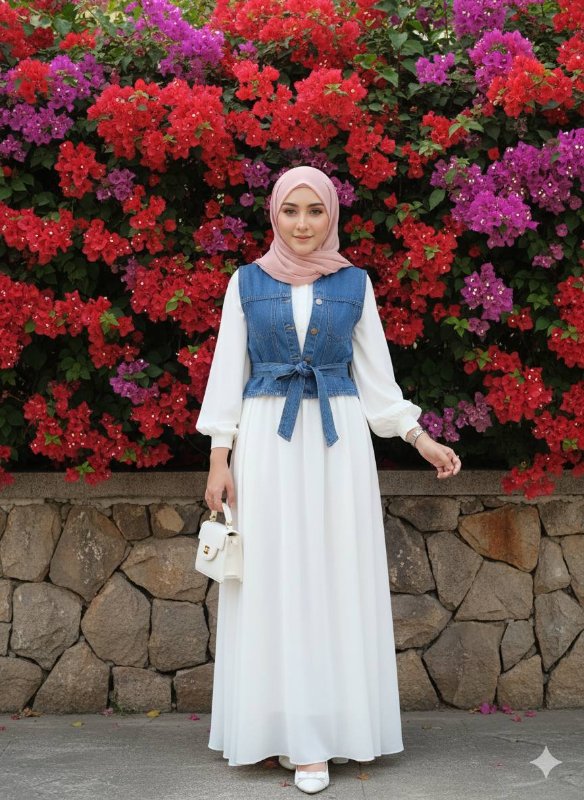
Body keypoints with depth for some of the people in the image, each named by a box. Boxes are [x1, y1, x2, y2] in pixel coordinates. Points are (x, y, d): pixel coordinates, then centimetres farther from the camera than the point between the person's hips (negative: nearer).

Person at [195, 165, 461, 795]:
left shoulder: (354, 284, 7)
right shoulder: (247, 282, 5)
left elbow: (375, 375, 10)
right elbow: (227, 371, 4)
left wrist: (421, 439, 3)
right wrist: (219, 458, -3)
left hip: (338, 441, 1)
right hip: (266, 442, 0)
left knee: (335, 579, 0)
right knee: (272, 583, -2)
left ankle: (321, 731, 7)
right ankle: (282, 726, 4)